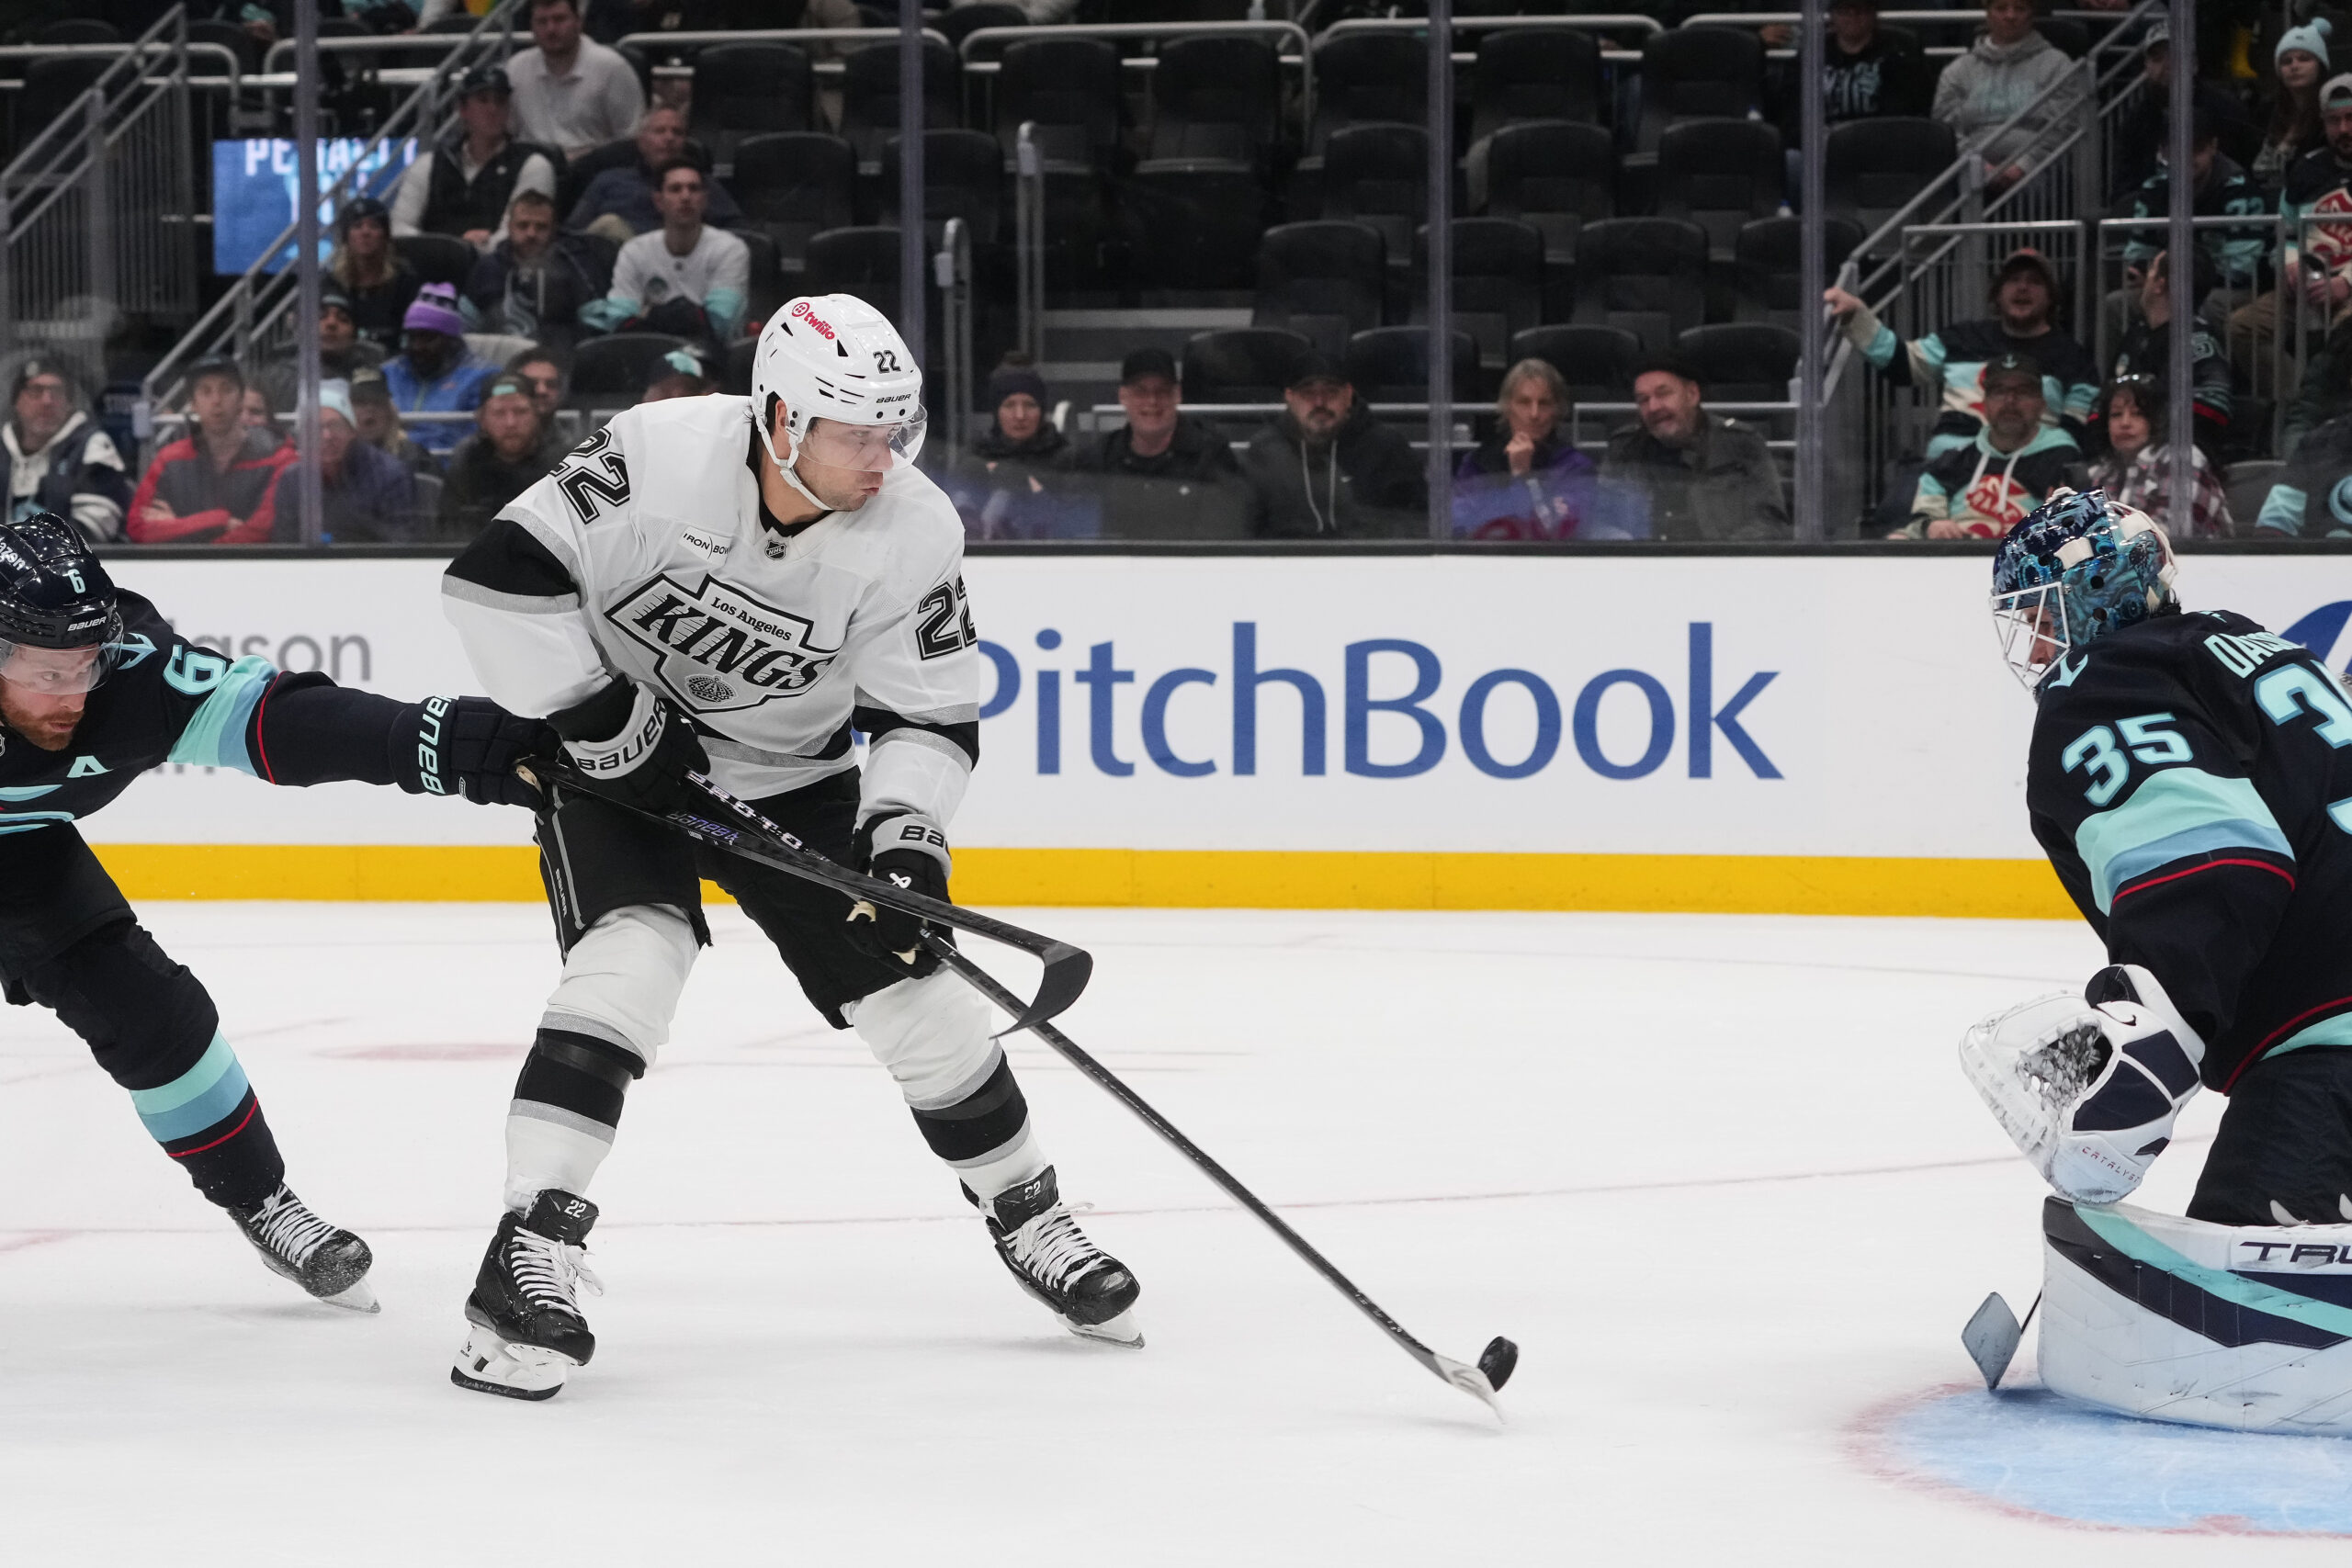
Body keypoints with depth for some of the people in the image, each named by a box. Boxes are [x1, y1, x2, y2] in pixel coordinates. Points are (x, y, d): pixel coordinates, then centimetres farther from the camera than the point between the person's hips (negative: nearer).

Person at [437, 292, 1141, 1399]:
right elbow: (498, 576, -25)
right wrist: (606, 721, -23)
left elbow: (927, 712, -9)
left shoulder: (912, 534, -17)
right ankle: (529, 1256, -26)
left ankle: (1029, 1221, 22)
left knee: (911, 986, -1)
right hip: (617, 759, -3)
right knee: (633, 954, -27)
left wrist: (905, 834, -26)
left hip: (788, 777, 3)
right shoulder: (659, 457, -27)